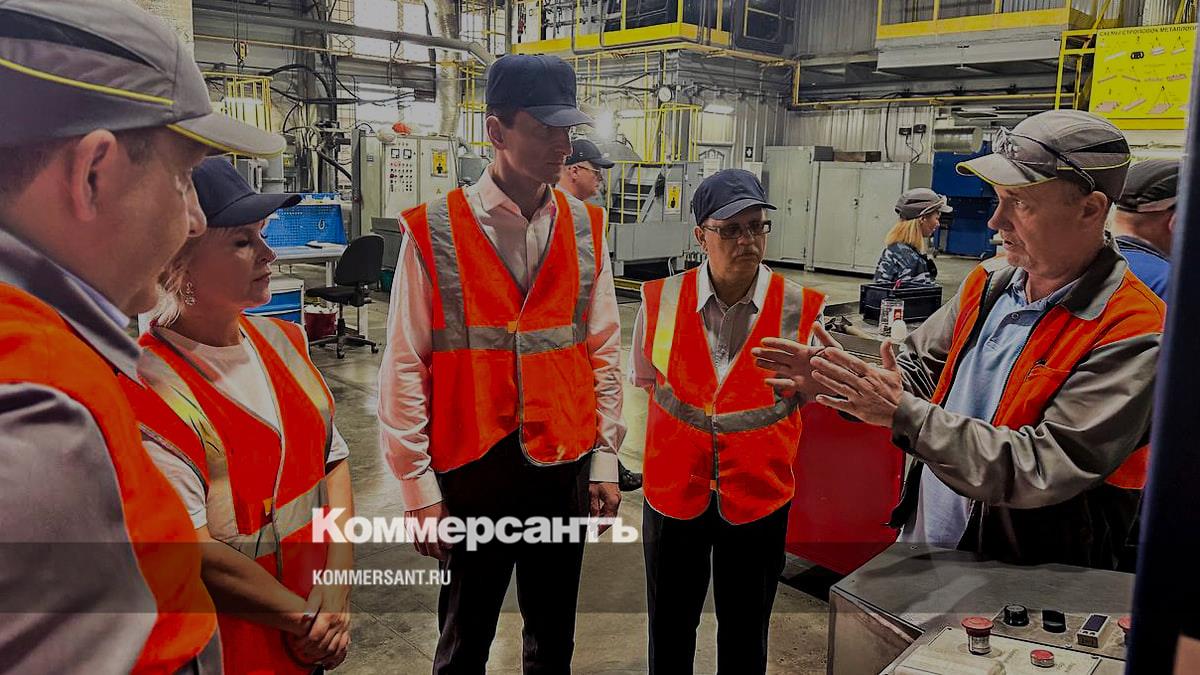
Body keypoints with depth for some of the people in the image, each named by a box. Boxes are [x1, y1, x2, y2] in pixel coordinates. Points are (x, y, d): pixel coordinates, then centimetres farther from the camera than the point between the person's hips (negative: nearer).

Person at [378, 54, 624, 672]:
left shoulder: (585, 229, 2)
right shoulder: (434, 233, -10)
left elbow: (603, 353, 6)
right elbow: (404, 369, -8)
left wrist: (605, 459, 5)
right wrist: (420, 491, -7)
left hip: (565, 471, 3)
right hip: (470, 476, -3)